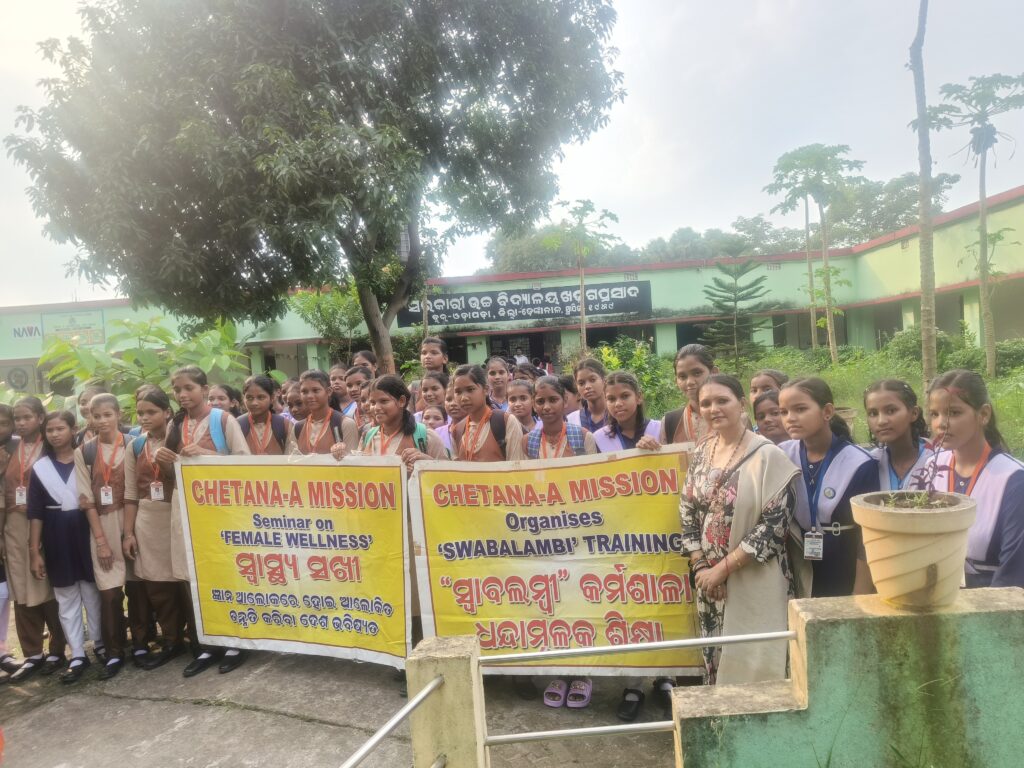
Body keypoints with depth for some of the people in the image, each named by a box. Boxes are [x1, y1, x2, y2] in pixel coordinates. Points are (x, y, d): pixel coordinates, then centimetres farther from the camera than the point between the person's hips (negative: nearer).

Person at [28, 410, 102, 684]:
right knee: (66, 598, 8)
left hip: (84, 531, -2)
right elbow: (35, 512, 4)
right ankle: (78, 655, 16)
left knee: (92, 592, 7)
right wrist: (35, 551, 0)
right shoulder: (39, 467, 3)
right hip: (56, 537, 2)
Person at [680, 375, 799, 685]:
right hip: (709, 581, 6)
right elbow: (687, 512, 9)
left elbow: (775, 524, -17)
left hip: (755, 583, -5)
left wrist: (723, 568, -15)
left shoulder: (767, 456, -12)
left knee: (754, 666, 4)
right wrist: (700, 567, -2)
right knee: (718, 662, 16)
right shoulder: (702, 453, 5)